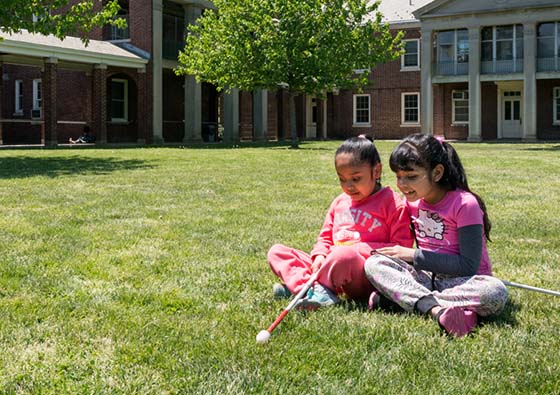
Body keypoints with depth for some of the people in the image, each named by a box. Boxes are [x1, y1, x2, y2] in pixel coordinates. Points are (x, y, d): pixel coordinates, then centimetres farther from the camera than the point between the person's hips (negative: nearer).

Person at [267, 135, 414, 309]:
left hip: (367, 278, -7)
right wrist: (319, 256, -2)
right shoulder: (340, 202, 17)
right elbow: (325, 236, 22)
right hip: (331, 266, 7)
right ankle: (319, 293, -25)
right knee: (276, 252, -1)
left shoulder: (392, 204, -1)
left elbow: (402, 248, -7)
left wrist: (359, 250, -15)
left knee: (345, 255, -41)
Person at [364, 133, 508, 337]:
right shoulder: (412, 201, 5)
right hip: (425, 277, 5)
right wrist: (384, 285, -5)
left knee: (495, 292, -37)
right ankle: (435, 309, -38)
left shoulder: (464, 204, -14)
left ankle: (412, 298, -32)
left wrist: (415, 256, -16)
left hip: (460, 280, -5)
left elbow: (468, 265, -18)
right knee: (374, 263, -19)